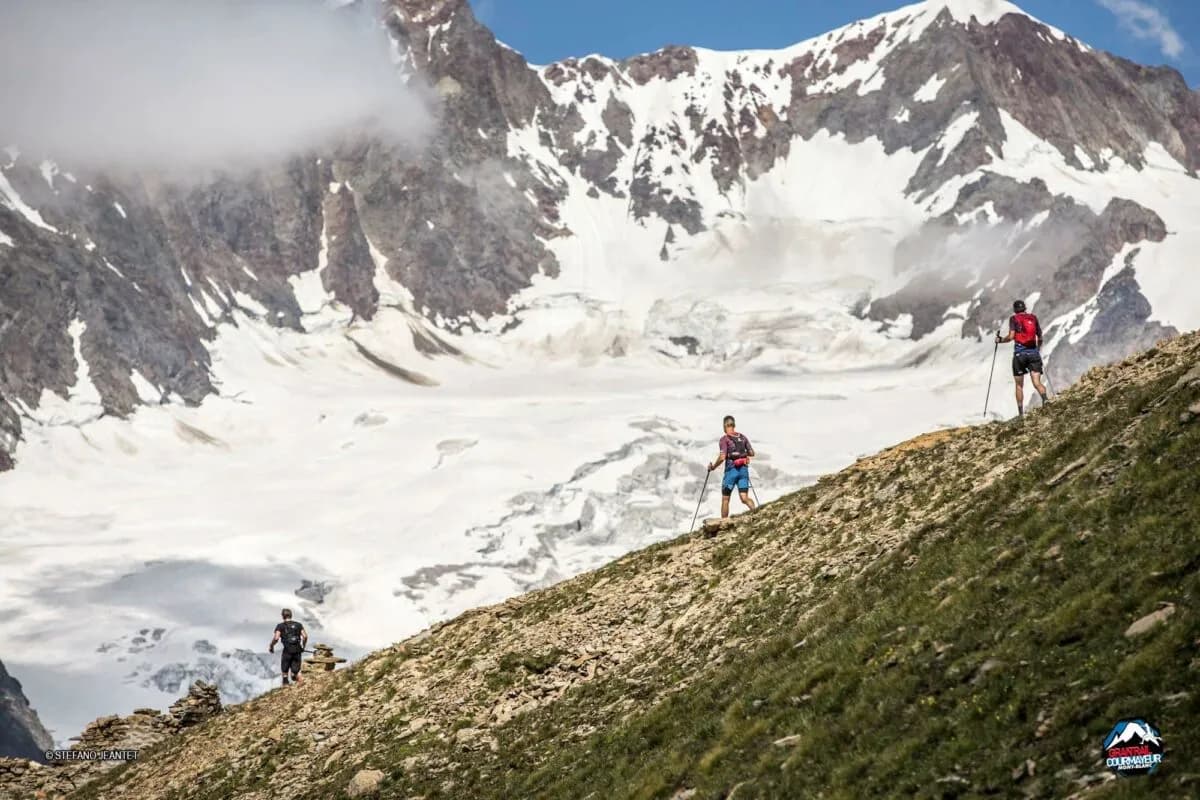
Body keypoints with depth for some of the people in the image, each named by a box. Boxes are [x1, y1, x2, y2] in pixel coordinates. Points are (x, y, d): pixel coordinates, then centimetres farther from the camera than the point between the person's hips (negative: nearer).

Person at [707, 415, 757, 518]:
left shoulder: (725, 439, -8)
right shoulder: (743, 437, 8)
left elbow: (722, 457, -17)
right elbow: (751, 453, 11)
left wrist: (713, 467, -1)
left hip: (731, 470, -4)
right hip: (744, 469, 4)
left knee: (725, 499, 9)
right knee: (744, 498, 0)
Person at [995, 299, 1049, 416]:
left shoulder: (1014, 318, 2)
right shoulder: (1033, 317, 12)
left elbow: (1011, 336, -12)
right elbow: (1040, 337, 18)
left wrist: (1000, 340, 7)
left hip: (1019, 354, -2)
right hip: (1034, 353, 2)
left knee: (1019, 385, 11)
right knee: (1037, 383, -8)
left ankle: (1021, 413, 8)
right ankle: (1045, 399, -38)